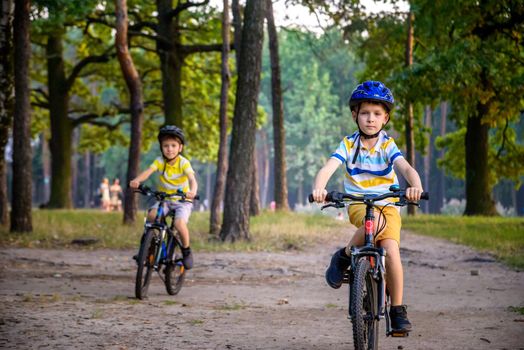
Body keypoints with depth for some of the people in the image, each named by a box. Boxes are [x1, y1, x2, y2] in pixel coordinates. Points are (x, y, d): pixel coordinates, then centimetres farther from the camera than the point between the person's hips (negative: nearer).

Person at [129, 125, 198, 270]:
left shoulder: (183, 163, -15)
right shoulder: (160, 161, -8)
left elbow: (192, 179, -30)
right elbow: (148, 171, -24)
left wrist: (192, 191, -52)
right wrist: (136, 180, -46)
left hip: (182, 200, -3)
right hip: (164, 199, 3)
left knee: (179, 223, -28)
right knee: (151, 215, -25)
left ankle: (186, 251, -2)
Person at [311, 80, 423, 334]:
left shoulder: (388, 146, -4)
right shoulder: (348, 145, -4)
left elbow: (406, 168, -21)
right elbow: (328, 168, -19)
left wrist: (416, 186, -44)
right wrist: (318, 189, -40)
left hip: (387, 204, 1)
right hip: (358, 204, -1)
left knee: (392, 251, -20)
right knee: (374, 222, -37)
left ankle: (398, 310, -6)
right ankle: (344, 258, -12)